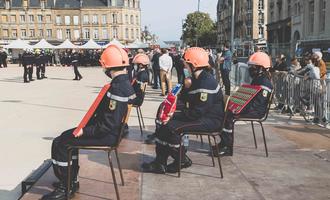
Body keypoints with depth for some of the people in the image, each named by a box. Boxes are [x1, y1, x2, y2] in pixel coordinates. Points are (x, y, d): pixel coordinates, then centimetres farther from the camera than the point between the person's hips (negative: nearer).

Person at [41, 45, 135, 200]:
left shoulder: (118, 88, -27)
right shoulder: (124, 82, 5)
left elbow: (109, 124, -29)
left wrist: (84, 131, -18)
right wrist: (87, 125, 9)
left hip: (107, 135, -10)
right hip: (112, 129, 10)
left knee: (60, 144, -5)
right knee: (67, 136, 20)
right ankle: (71, 180, 28)